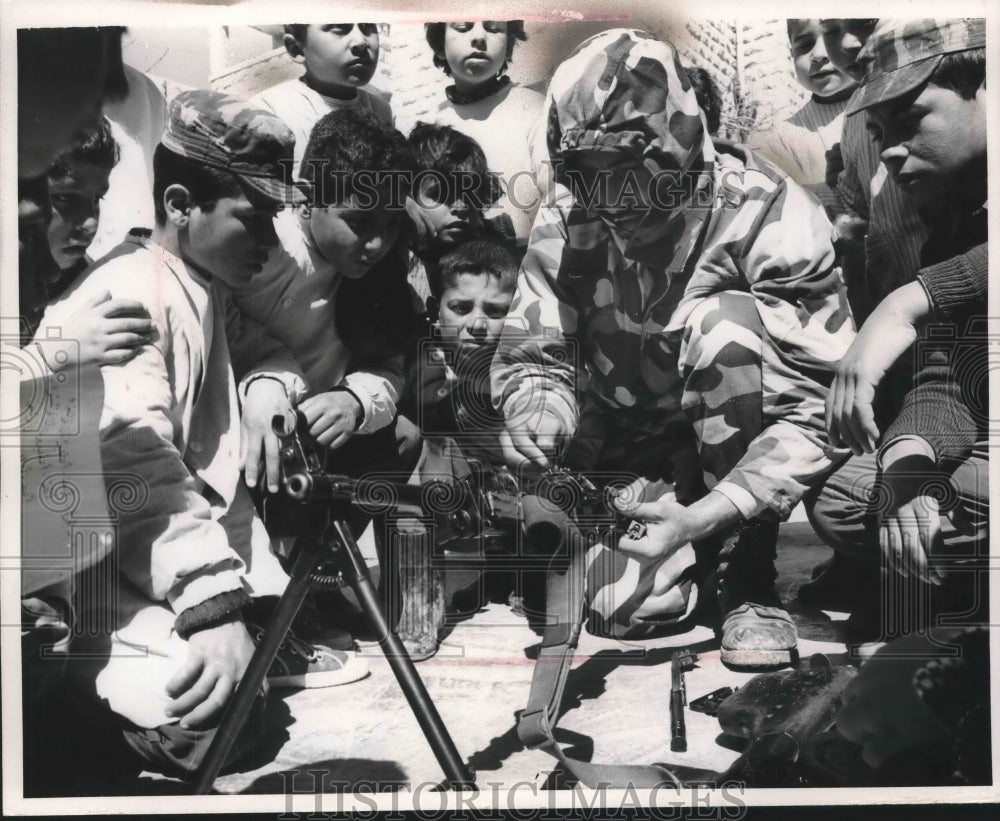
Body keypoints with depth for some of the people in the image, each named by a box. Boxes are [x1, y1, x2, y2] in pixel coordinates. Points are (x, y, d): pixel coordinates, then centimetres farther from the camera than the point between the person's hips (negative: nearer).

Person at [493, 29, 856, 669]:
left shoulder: (770, 218, -24)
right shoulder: (563, 230, -11)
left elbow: (821, 409, -27)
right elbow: (532, 358, -6)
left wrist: (704, 516, -38)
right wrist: (535, 412, -32)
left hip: (746, 444, -4)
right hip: (631, 451, 4)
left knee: (722, 319, -32)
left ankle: (748, 576, -19)